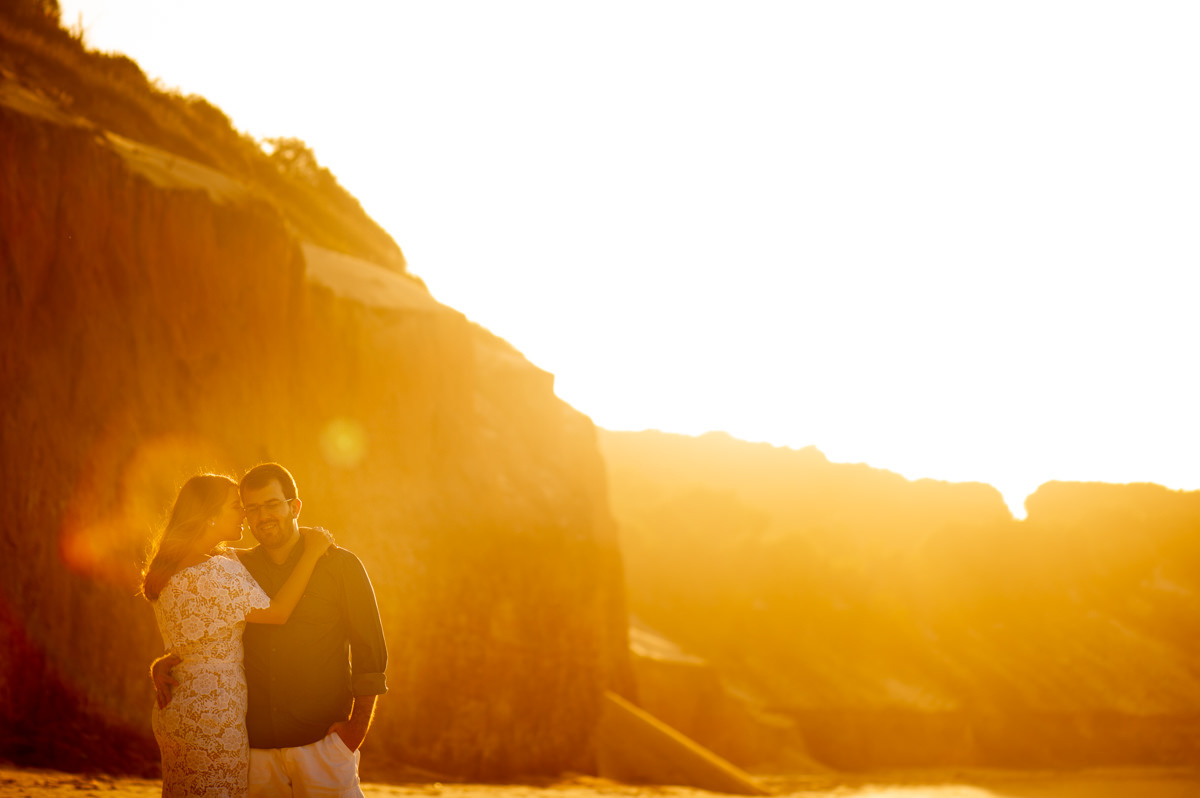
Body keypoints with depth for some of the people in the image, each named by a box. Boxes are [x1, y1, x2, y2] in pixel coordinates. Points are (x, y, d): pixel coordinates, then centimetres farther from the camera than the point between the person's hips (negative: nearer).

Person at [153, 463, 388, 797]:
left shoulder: (341, 566, 1)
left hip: (322, 740, -3)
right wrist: (165, 663, -2)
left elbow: (370, 651, 1)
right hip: (257, 742, 3)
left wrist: (358, 726, -7)